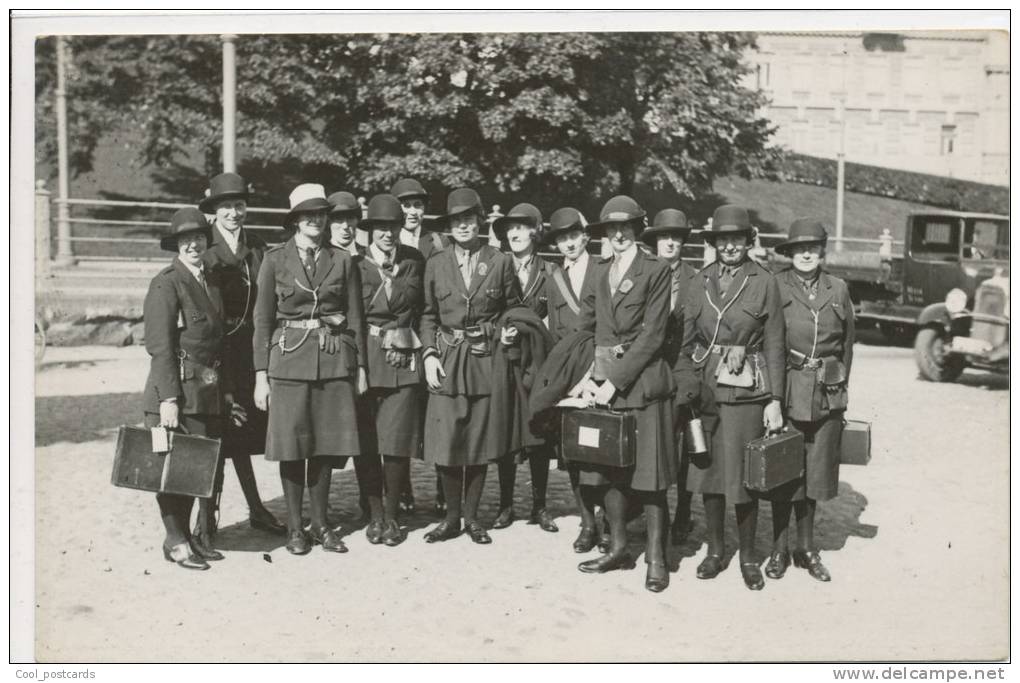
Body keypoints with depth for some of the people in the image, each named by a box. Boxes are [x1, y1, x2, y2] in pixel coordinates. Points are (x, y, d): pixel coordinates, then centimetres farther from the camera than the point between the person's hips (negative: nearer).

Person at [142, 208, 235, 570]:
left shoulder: (210, 281, 14)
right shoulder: (166, 283, -10)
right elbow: (160, 345, -15)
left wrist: (226, 389, 15)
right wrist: (168, 399, -19)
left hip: (208, 390, 8)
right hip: (178, 389, -8)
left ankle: (187, 535, 24)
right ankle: (175, 542, 12)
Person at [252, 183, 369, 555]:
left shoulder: (342, 260, 7)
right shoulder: (275, 260, 2)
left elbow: (356, 317, 9)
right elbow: (263, 319, 1)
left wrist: (360, 366, 5)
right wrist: (261, 375, -3)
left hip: (334, 360, 2)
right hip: (289, 358, -2)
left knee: (325, 444, 7)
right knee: (292, 445, 3)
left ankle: (320, 523, 20)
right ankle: (294, 526, 16)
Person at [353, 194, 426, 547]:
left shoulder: (413, 260, 12)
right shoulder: (356, 263, 6)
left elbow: (408, 299, 2)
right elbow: (361, 307, 0)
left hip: (403, 360, 1)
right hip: (365, 357, 0)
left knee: (397, 442, -3)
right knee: (365, 442, 2)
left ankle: (392, 515, 11)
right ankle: (373, 514, 14)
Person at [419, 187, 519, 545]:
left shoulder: (500, 262, 3)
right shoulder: (435, 264, 6)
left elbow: (512, 309, 13)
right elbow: (427, 316, 9)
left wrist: (506, 331, -5)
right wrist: (429, 355, -2)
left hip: (485, 359, 0)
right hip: (446, 361, 1)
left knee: (479, 440, 5)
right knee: (446, 441, -2)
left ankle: (472, 516, 18)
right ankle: (451, 517, 14)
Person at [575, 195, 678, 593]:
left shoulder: (656, 270, -4)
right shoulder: (599, 271, 14)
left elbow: (652, 335, -10)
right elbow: (585, 325, 13)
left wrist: (616, 381, -13)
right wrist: (591, 376, 0)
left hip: (641, 381, -5)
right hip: (604, 380, 6)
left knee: (649, 473, -1)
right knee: (607, 469, 10)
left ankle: (656, 559, 8)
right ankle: (618, 549, 23)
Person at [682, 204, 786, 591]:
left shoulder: (764, 283, 0)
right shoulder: (701, 280, 7)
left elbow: (774, 346, 0)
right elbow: (685, 337, 8)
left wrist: (775, 400, -5)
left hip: (747, 390, -3)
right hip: (705, 388, 3)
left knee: (743, 474, 1)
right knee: (707, 469, 9)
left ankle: (748, 556, 18)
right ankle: (714, 550, 24)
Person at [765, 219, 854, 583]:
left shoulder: (838, 290, 7)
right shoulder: (775, 286, -3)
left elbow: (847, 344, 14)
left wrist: (839, 389, 12)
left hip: (826, 395, 3)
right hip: (785, 389, -3)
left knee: (814, 471, 11)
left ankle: (806, 548, 25)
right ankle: (779, 549, 18)